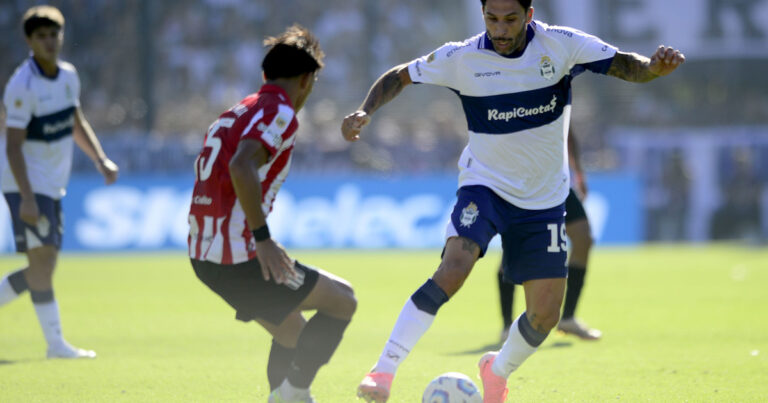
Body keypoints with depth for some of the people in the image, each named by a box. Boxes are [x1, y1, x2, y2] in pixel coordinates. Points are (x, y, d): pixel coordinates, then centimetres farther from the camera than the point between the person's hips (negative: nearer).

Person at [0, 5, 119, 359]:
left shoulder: (68, 76, 7)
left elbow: (77, 124, 23)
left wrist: (101, 160, 11)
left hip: (53, 188, 8)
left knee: (42, 269, 8)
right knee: (42, 258, -13)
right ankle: (55, 343, -11)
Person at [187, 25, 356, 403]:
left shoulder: (240, 111, 18)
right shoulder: (280, 112, -10)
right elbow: (241, 166, -27)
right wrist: (263, 239, -24)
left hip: (204, 256, 9)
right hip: (238, 259, -9)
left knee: (294, 336, 22)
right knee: (343, 300, 3)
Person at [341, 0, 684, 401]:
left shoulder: (560, 45, -12)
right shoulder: (462, 58, -12)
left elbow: (626, 65, -9)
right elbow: (397, 77, -1)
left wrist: (654, 66, -31)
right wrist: (364, 111, -19)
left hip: (543, 199, 2)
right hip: (485, 184, -2)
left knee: (544, 314, -3)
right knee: (454, 267, -29)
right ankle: (383, 371, -24)